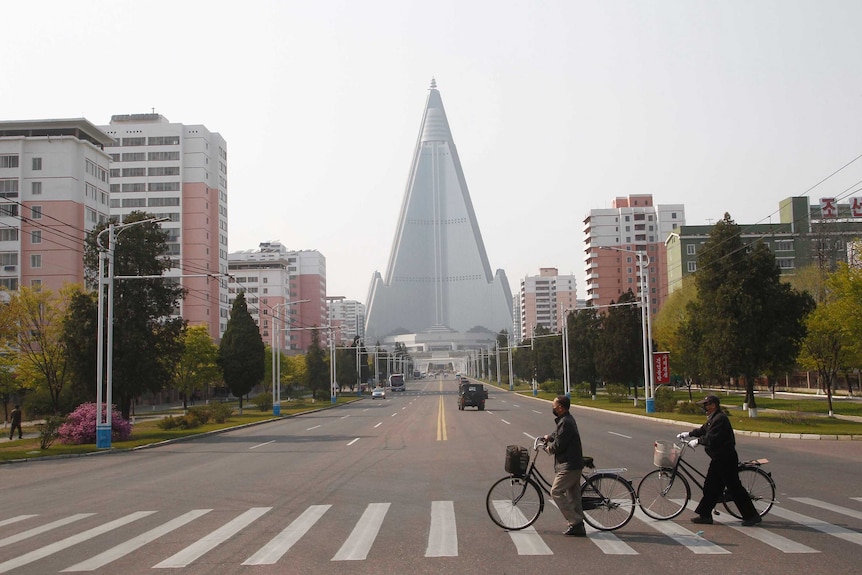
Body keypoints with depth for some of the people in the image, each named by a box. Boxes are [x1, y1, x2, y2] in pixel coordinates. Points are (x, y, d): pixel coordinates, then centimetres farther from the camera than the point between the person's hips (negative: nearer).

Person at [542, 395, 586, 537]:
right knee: (573, 495, 13)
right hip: (574, 464, 11)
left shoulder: (565, 422, -20)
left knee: (556, 492, -9)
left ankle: (575, 522, -8)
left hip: (569, 466, -11)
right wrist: (549, 437, 15)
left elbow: (558, 446, -21)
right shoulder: (567, 419, 14)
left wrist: (548, 446, -3)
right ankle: (578, 526, 17)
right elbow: (559, 435, 31)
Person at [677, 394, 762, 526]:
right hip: (718, 458, 11)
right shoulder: (713, 418, 13)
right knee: (711, 486, 12)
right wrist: (688, 434, 22)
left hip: (726, 459, -11)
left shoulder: (720, 419, -20)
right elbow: (703, 430, 25)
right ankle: (705, 515, 18)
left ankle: (751, 516, 3)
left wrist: (697, 441, -15)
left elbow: (711, 439, -26)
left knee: (734, 487, -5)